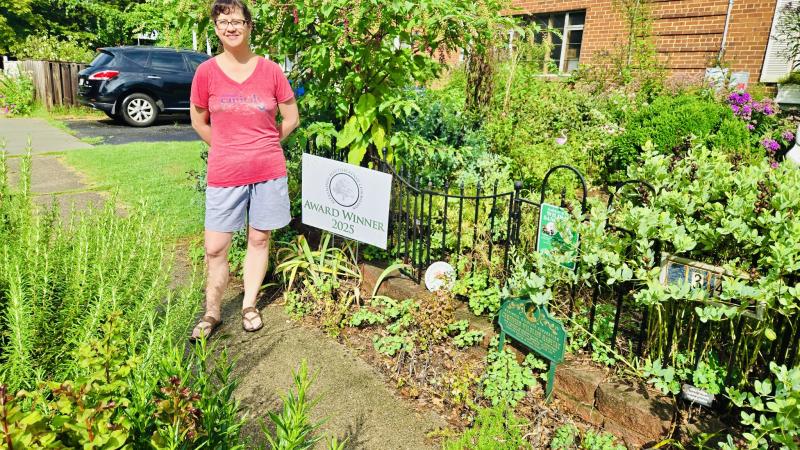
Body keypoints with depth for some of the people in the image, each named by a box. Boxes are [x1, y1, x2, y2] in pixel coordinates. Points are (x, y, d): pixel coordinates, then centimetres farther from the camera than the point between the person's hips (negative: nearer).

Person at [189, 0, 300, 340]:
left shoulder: (271, 71, -2)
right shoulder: (206, 72, -1)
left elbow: (292, 118, 6)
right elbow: (198, 122, 10)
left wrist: (263, 144, 10)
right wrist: (227, 148, 10)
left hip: (268, 171, 1)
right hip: (224, 174, 0)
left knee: (259, 239, 10)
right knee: (215, 248, 3)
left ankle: (249, 306, 27)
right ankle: (211, 313, 23)